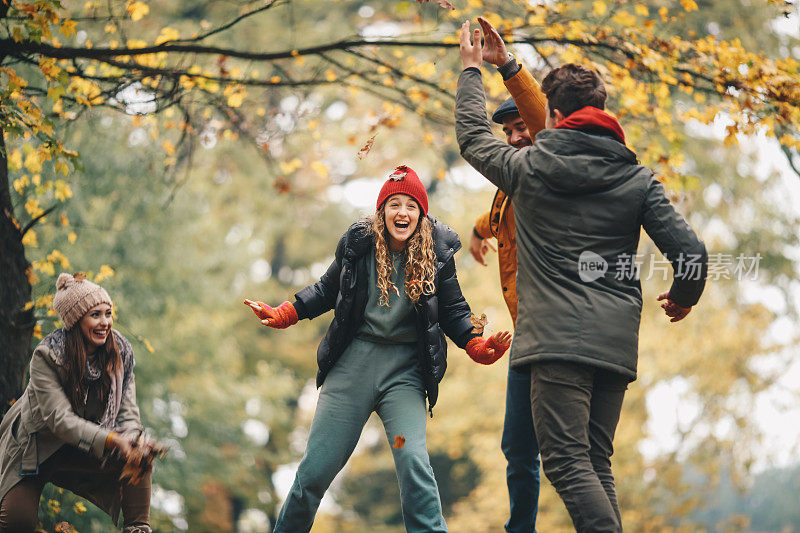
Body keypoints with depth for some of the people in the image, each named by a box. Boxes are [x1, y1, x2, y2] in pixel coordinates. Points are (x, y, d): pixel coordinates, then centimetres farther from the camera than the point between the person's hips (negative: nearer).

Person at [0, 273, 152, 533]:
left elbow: (127, 411, -7)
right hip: (35, 450, -4)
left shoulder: (121, 352, -8)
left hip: (82, 452, 4)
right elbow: (60, 419, -29)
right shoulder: (46, 356, -22)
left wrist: (131, 438, -32)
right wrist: (111, 440, -42)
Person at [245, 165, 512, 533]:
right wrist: (282, 315, 5)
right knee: (316, 467, 1)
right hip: (353, 361, 1)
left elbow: (453, 310, 7)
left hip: (405, 368, -1)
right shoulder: (359, 244, 1)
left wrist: (478, 346, -10)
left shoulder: (436, 253, -1)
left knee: (412, 460, -21)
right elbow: (328, 289, 15)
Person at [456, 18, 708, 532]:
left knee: (568, 461, -10)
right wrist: (684, 298, 24)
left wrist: (472, 69, 37)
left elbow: (473, 135, 23)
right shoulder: (639, 177, 9)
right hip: (618, 339, 4)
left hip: (558, 337, -4)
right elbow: (690, 251, 2)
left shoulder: (528, 167, 4)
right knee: (597, 465, 11)